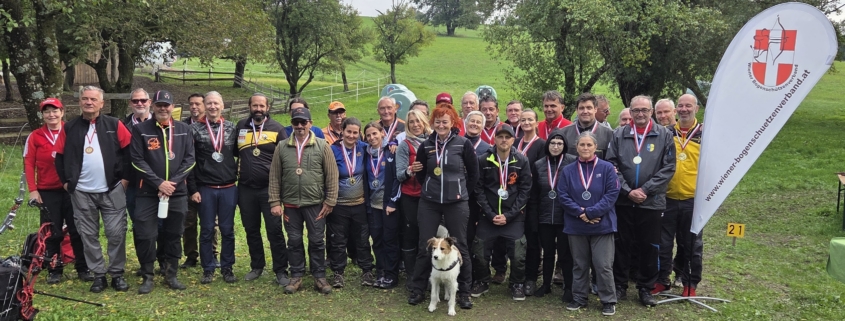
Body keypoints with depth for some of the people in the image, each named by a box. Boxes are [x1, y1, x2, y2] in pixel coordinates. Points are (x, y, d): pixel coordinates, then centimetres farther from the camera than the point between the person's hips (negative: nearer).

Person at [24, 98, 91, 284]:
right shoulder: (35, 136, 2)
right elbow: (29, 164, 2)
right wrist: (33, 190, -5)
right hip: (48, 191, 0)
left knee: (77, 230, 3)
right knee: (52, 233, 6)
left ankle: (83, 268, 13)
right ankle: (54, 270, 16)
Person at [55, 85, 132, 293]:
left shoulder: (114, 125, 0)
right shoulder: (69, 128, 6)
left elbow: (130, 151, 1)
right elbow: (60, 156, 12)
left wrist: (126, 177, -3)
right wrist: (66, 181, 6)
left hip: (112, 190, -2)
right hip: (81, 193, 2)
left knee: (116, 233, -1)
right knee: (88, 235, 6)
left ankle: (117, 274, 11)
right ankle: (98, 275, 17)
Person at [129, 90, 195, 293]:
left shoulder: (184, 129, 6)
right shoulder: (140, 129, 0)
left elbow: (189, 159, 2)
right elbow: (137, 160, -6)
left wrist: (173, 182, -11)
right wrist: (159, 183, -14)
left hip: (177, 193, 2)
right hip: (148, 193, -2)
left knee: (173, 235, 8)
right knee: (145, 235, -4)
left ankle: (171, 275, 20)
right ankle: (147, 277, 11)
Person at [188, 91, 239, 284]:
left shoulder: (232, 129, 6)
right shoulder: (195, 130, 1)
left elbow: (239, 155, 12)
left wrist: (238, 177, 2)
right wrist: (193, 189, -4)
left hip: (228, 188, 1)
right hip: (205, 189, -1)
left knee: (228, 230, 6)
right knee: (206, 231, 6)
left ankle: (227, 268, 16)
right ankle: (208, 270, 15)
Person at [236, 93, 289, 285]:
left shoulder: (277, 129, -1)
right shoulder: (240, 127, 8)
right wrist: (239, 168, 10)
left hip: (269, 189, -3)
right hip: (245, 189, 4)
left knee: (274, 230, -3)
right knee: (251, 230, 13)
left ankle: (281, 271, 4)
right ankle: (257, 267, 27)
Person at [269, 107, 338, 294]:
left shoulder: (322, 146, -3)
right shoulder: (282, 147, 2)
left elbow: (332, 176, -3)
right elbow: (275, 177, 4)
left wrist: (330, 202, -5)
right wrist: (275, 202, -1)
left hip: (315, 204, -2)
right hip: (290, 204, 2)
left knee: (317, 241, 5)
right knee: (294, 241, 10)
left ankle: (319, 277, 18)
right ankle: (296, 276, 22)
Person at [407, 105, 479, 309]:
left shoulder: (463, 143, -5)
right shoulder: (426, 145, 4)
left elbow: (474, 173, 5)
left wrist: (461, 189, 9)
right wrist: (416, 170, -3)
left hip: (456, 203, -2)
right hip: (429, 202, 2)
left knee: (459, 247, 5)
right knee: (425, 247, 6)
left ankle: (464, 292, 17)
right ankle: (418, 290, 18)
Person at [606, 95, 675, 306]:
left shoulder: (664, 135, 1)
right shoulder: (619, 135, 4)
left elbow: (668, 168, -4)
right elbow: (611, 165, 0)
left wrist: (645, 190, -10)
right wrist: (628, 191, -10)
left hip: (652, 201, -1)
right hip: (623, 200, 1)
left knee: (649, 247, 7)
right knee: (622, 244, 8)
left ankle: (646, 288, 21)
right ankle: (620, 285, 21)